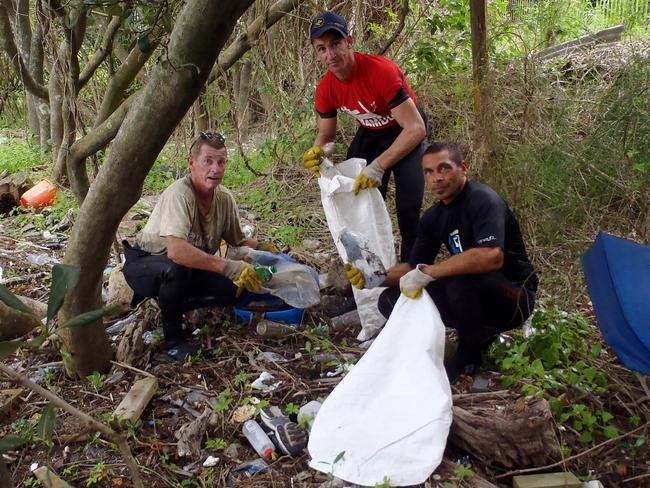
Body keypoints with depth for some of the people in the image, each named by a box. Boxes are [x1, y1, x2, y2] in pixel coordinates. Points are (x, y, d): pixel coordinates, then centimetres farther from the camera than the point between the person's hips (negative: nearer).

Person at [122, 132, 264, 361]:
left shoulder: (225, 198, -9)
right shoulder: (179, 194, -31)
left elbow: (239, 242, 5)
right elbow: (176, 250, -45)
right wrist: (230, 267, -46)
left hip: (189, 268, 6)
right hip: (145, 263, -6)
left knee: (231, 291, -16)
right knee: (175, 267, -39)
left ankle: (171, 305, 11)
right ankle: (173, 338, -13)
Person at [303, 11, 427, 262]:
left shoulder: (381, 70, -34)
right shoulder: (325, 89, -16)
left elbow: (416, 128, -38)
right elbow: (325, 134, -2)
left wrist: (378, 166, -47)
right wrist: (316, 151, -27)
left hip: (406, 131, -5)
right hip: (369, 133, 6)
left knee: (408, 205, -16)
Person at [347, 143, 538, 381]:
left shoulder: (483, 200, -21)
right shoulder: (433, 217, 4)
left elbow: (492, 256, -38)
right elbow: (413, 266, 5)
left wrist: (426, 272, -35)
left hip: (515, 296, -7)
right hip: (475, 298, 8)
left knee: (460, 280, -39)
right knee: (390, 300, -2)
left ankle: (470, 353, -7)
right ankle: (481, 333, 8)